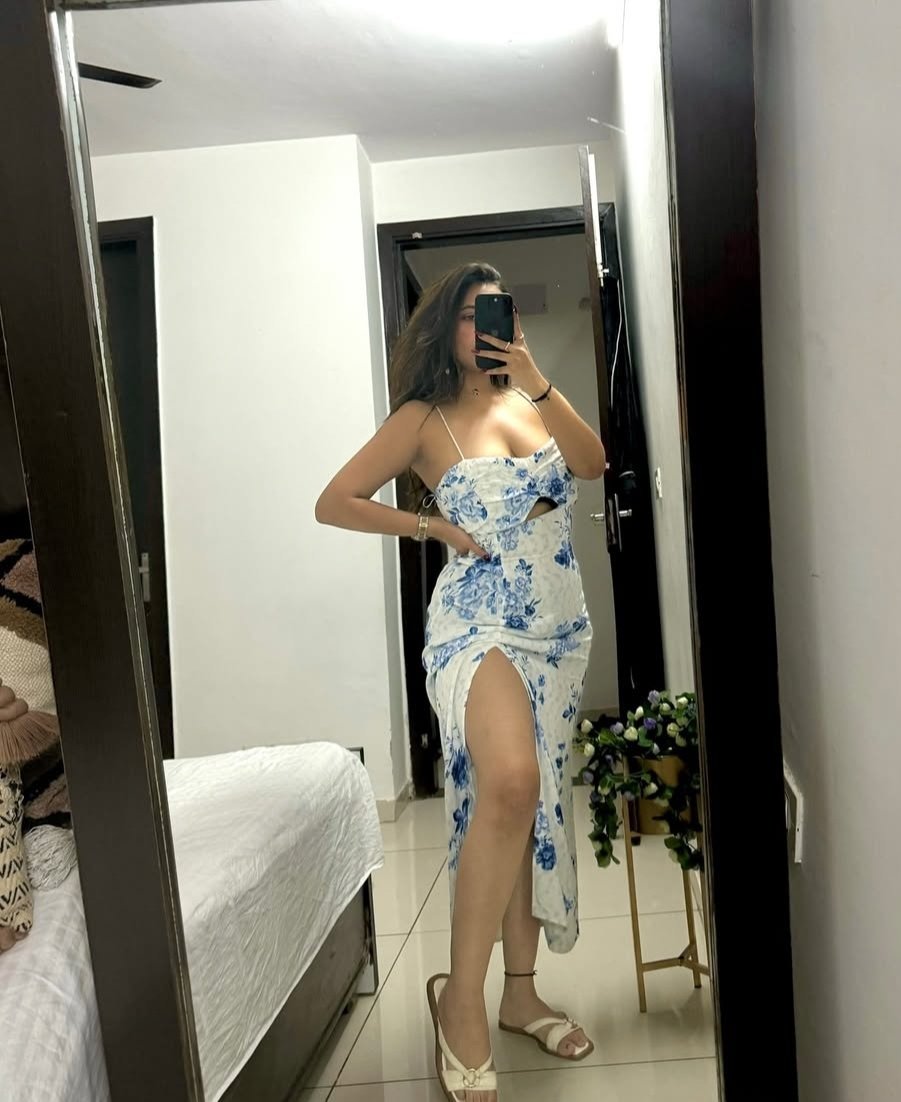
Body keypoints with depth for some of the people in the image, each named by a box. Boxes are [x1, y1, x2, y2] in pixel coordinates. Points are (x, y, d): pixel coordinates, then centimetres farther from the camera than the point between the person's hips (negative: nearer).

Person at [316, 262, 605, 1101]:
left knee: (538, 802, 9)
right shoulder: (423, 417, 0)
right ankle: (462, 998, -13)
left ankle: (520, 994, 23)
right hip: (478, 621, -6)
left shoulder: (527, 400, 13)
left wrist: (538, 383, -11)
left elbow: (593, 462, -2)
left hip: (559, 626, 6)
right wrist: (434, 526, -6)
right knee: (509, 784, -29)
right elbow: (334, 502, -1)